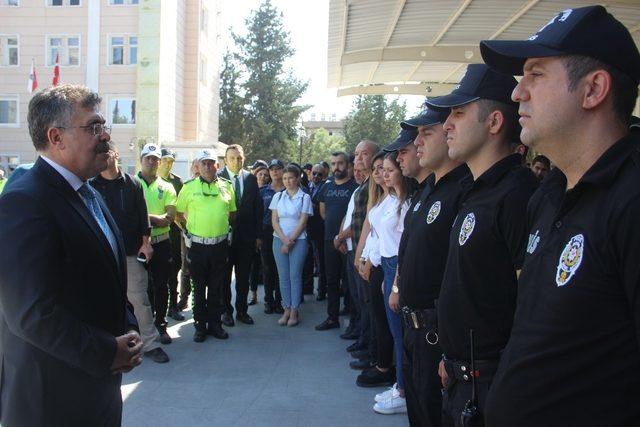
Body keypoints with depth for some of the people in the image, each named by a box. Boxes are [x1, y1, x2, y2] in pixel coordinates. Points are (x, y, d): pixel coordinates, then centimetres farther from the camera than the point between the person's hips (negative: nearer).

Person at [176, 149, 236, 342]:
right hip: (197, 245, -2)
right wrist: (187, 231, -1)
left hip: (220, 245, 2)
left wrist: (225, 229, 8)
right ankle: (200, 326, 19)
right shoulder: (189, 187, -2)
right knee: (199, 288, 8)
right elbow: (178, 214, 5)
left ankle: (215, 323, 22)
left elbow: (232, 212, 16)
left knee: (217, 288, 11)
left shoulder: (227, 186, 4)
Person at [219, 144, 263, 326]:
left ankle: (241, 310, 23)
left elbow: (258, 207, 5)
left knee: (243, 276, 11)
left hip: (246, 236, 3)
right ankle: (226, 311, 22)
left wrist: (257, 234, 2)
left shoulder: (251, 179, 3)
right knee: (224, 276, 9)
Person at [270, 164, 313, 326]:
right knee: (283, 276, 4)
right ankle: (286, 310, 12)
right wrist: (284, 240, -8)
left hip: (298, 240, -3)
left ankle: (294, 311, 6)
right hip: (279, 240, 3)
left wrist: (291, 240, -11)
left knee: (295, 276, -1)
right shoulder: (278, 196, 7)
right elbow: (274, 221, 3)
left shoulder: (304, 197, -1)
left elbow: (302, 222, -5)